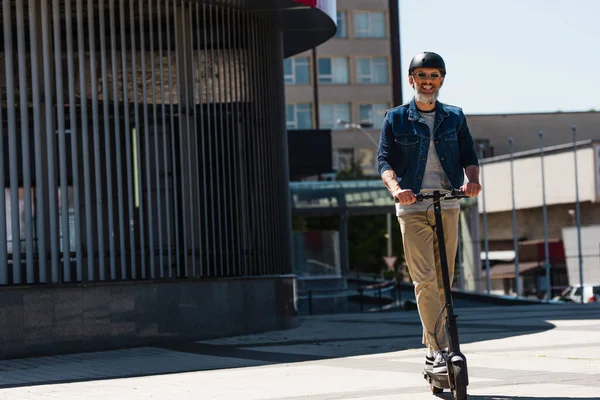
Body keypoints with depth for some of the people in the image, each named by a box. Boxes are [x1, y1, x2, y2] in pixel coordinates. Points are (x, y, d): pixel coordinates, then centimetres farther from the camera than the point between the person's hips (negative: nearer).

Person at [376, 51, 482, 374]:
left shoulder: (454, 118, 12)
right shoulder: (395, 119, 6)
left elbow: (469, 156, 7)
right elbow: (385, 160, -2)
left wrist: (471, 179, -16)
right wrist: (394, 187, -22)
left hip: (448, 206, 3)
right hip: (412, 207, -3)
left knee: (444, 281, 5)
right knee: (425, 281, -12)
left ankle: (431, 346, 16)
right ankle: (439, 350, -13)